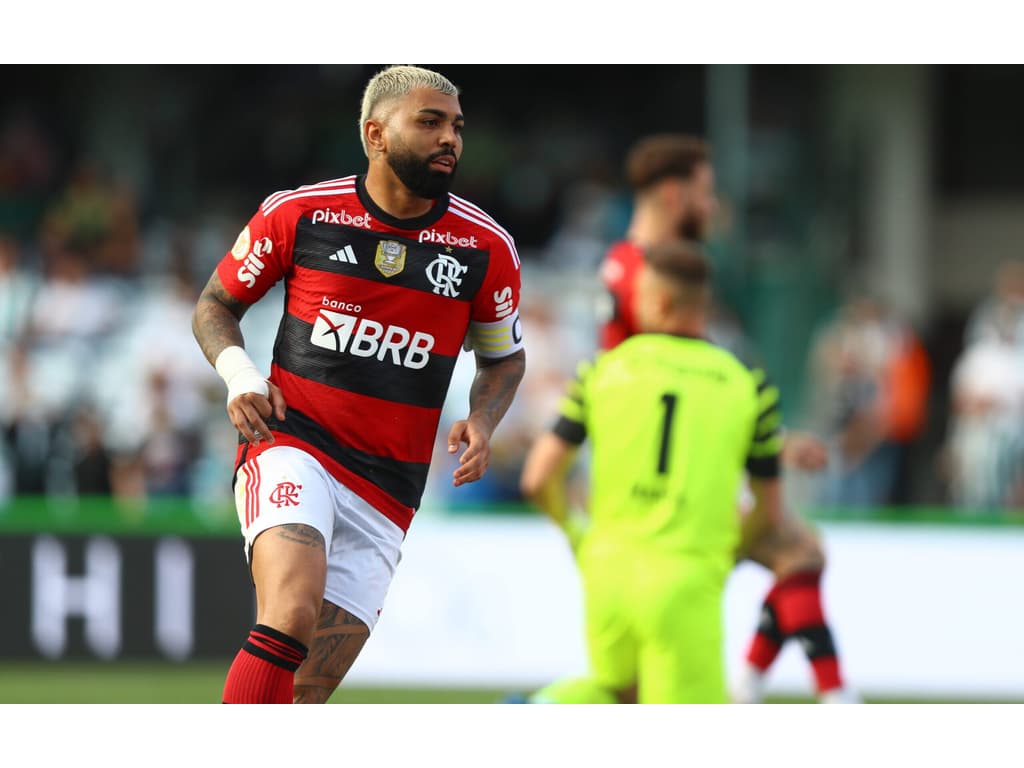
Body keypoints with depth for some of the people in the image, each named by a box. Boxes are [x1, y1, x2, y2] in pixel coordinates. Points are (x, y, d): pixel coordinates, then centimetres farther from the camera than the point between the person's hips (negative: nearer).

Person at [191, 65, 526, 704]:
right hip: (292, 445, -3)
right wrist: (238, 373, -7)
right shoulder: (297, 214, -1)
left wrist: (482, 423, -1)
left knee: (305, 697, -2)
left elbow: (504, 357, 20)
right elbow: (216, 303, 13)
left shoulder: (486, 247, 4)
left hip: (386, 493, 3)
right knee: (292, 610, -31)